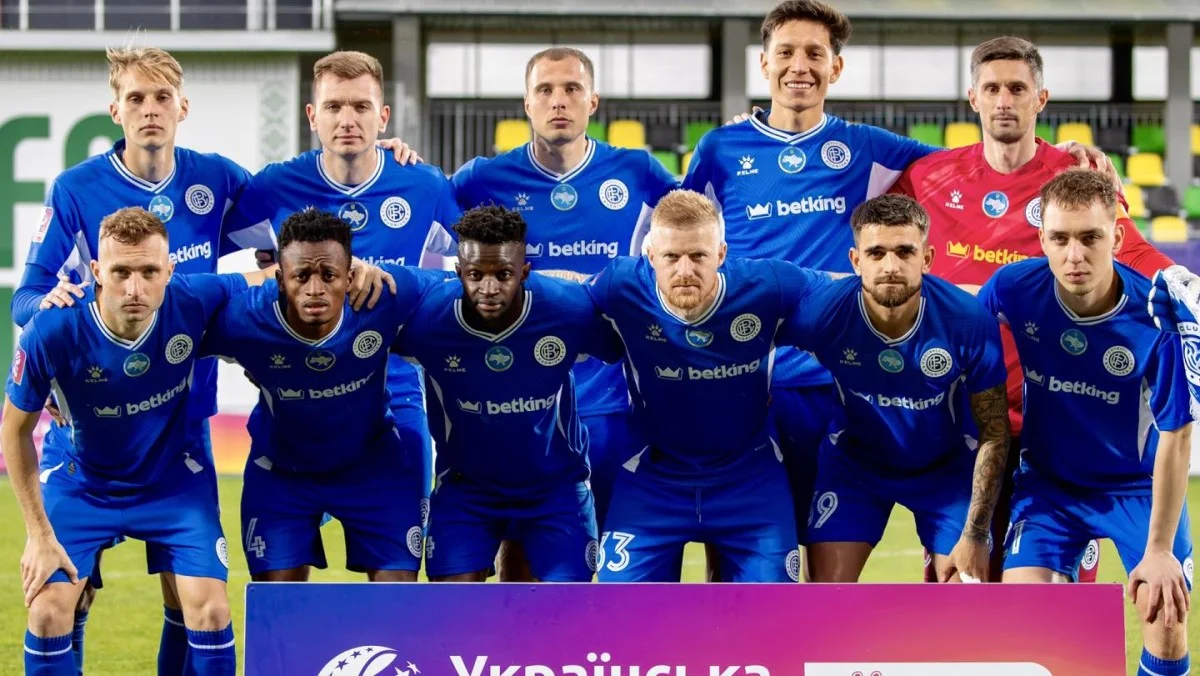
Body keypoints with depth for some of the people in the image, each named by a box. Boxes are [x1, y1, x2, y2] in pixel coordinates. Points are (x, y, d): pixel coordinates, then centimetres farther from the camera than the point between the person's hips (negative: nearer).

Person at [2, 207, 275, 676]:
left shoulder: (194, 302, -27)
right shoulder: (51, 333, -29)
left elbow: (273, 280, -5)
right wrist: (39, 534, -11)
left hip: (176, 483, 1)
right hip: (83, 483, 0)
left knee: (209, 611, -12)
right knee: (47, 613, -10)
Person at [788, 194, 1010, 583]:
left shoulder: (969, 319, -28)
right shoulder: (823, 313, -29)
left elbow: (994, 433, -17)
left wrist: (975, 535, -17)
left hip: (946, 465, 0)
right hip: (854, 460, 0)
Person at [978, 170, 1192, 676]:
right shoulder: (1012, 289, -20)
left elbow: (1174, 437, -18)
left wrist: (1159, 550, -17)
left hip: (1139, 484, -1)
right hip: (1048, 479, 1)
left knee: (1167, 622, -11)